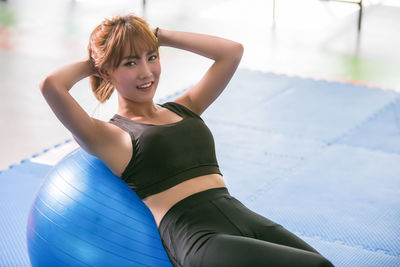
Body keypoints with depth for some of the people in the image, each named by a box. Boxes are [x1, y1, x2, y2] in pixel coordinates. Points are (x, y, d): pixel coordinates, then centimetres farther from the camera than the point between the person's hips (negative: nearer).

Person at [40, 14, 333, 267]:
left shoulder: (184, 109, 23)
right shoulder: (110, 136, 6)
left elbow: (232, 51, 22)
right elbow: (51, 85, -10)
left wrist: (158, 35, 24)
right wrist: (89, 64, 11)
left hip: (244, 217, 6)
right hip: (198, 238, -6)